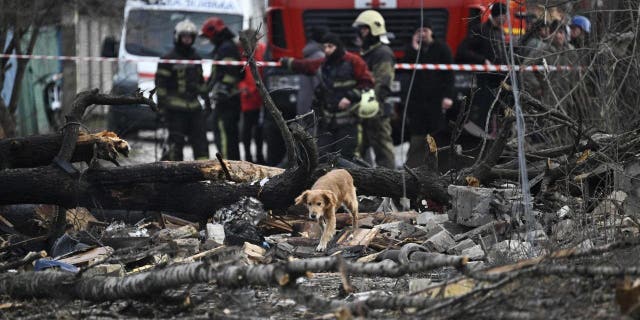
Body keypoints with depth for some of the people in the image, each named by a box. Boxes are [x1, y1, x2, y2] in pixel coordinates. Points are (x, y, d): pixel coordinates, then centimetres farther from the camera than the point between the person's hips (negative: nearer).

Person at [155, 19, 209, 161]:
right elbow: (160, 84, -6)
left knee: (200, 140, 0)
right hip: (175, 108, -6)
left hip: (194, 106, 6)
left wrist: (206, 100, 22)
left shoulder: (196, 59, 18)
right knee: (176, 141, -5)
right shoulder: (168, 59, -3)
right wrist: (161, 106, -12)